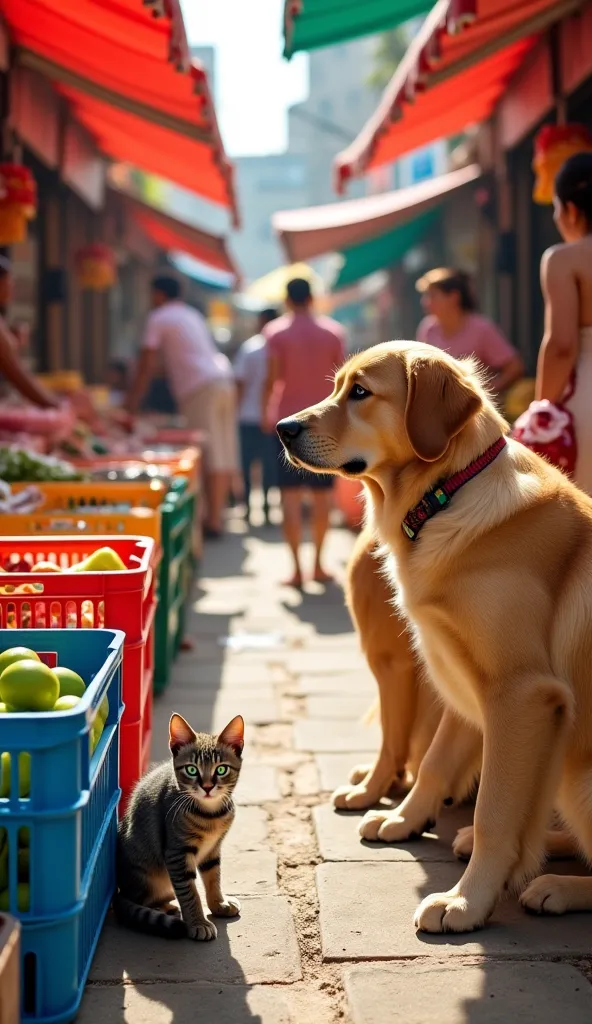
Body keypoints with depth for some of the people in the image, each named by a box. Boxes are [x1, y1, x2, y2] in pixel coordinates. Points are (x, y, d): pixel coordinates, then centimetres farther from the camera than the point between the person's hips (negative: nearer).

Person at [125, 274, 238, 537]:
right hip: (224, 379, 9)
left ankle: (213, 522, -12)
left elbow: (147, 365, -2)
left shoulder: (159, 318, 2)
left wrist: (132, 404, 3)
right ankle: (218, 513, 13)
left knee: (211, 458, -11)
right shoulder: (192, 315, 27)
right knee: (224, 455, 8)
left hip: (200, 387, -8)